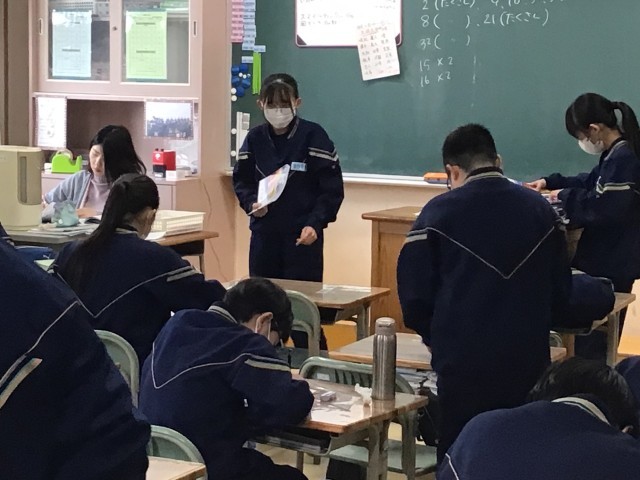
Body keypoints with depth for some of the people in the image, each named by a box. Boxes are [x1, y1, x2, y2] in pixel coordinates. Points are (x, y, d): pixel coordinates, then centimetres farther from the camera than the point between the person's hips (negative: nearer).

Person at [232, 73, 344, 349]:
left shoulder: (313, 136, -8)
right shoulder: (255, 138, 4)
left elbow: (332, 188, -7)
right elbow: (241, 181, 12)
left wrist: (315, 223, -18)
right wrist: (251, 203, -9)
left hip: (303, 236, -4)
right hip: (264, 233, 4)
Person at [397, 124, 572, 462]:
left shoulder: (439, 212, -7)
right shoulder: (541, 209, 5)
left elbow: (415, 291, -5)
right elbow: (561, 290, 10)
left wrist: (435, 336, 14)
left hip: (464, 359, -3)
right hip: (528, 358, 3)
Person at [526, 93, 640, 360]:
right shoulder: (617, 155, 11)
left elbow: (603, 208, -28)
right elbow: (592, 184, 26)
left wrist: (565, 197, -13)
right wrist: (551, 182, 17)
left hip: (611, 265, -10)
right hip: (606, 260, 10)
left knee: (591, 343, -3)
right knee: (598, 340, 16)